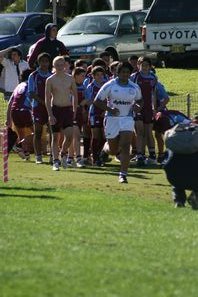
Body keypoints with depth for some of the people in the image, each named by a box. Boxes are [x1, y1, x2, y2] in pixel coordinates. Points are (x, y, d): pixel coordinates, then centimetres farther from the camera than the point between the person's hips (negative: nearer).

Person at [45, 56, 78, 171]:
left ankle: (64, 153, 14)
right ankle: (56, 161, 9)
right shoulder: (50, 80, -2)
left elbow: (75, 95, 11)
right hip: (55, 109, -1)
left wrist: (74, 111, 5)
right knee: (55, 137, 2)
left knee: (70, 135, -12)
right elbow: (47, 99, -3)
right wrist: (50, 115, -11)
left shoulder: (70, 78, 4)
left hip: (68, 109, 1)